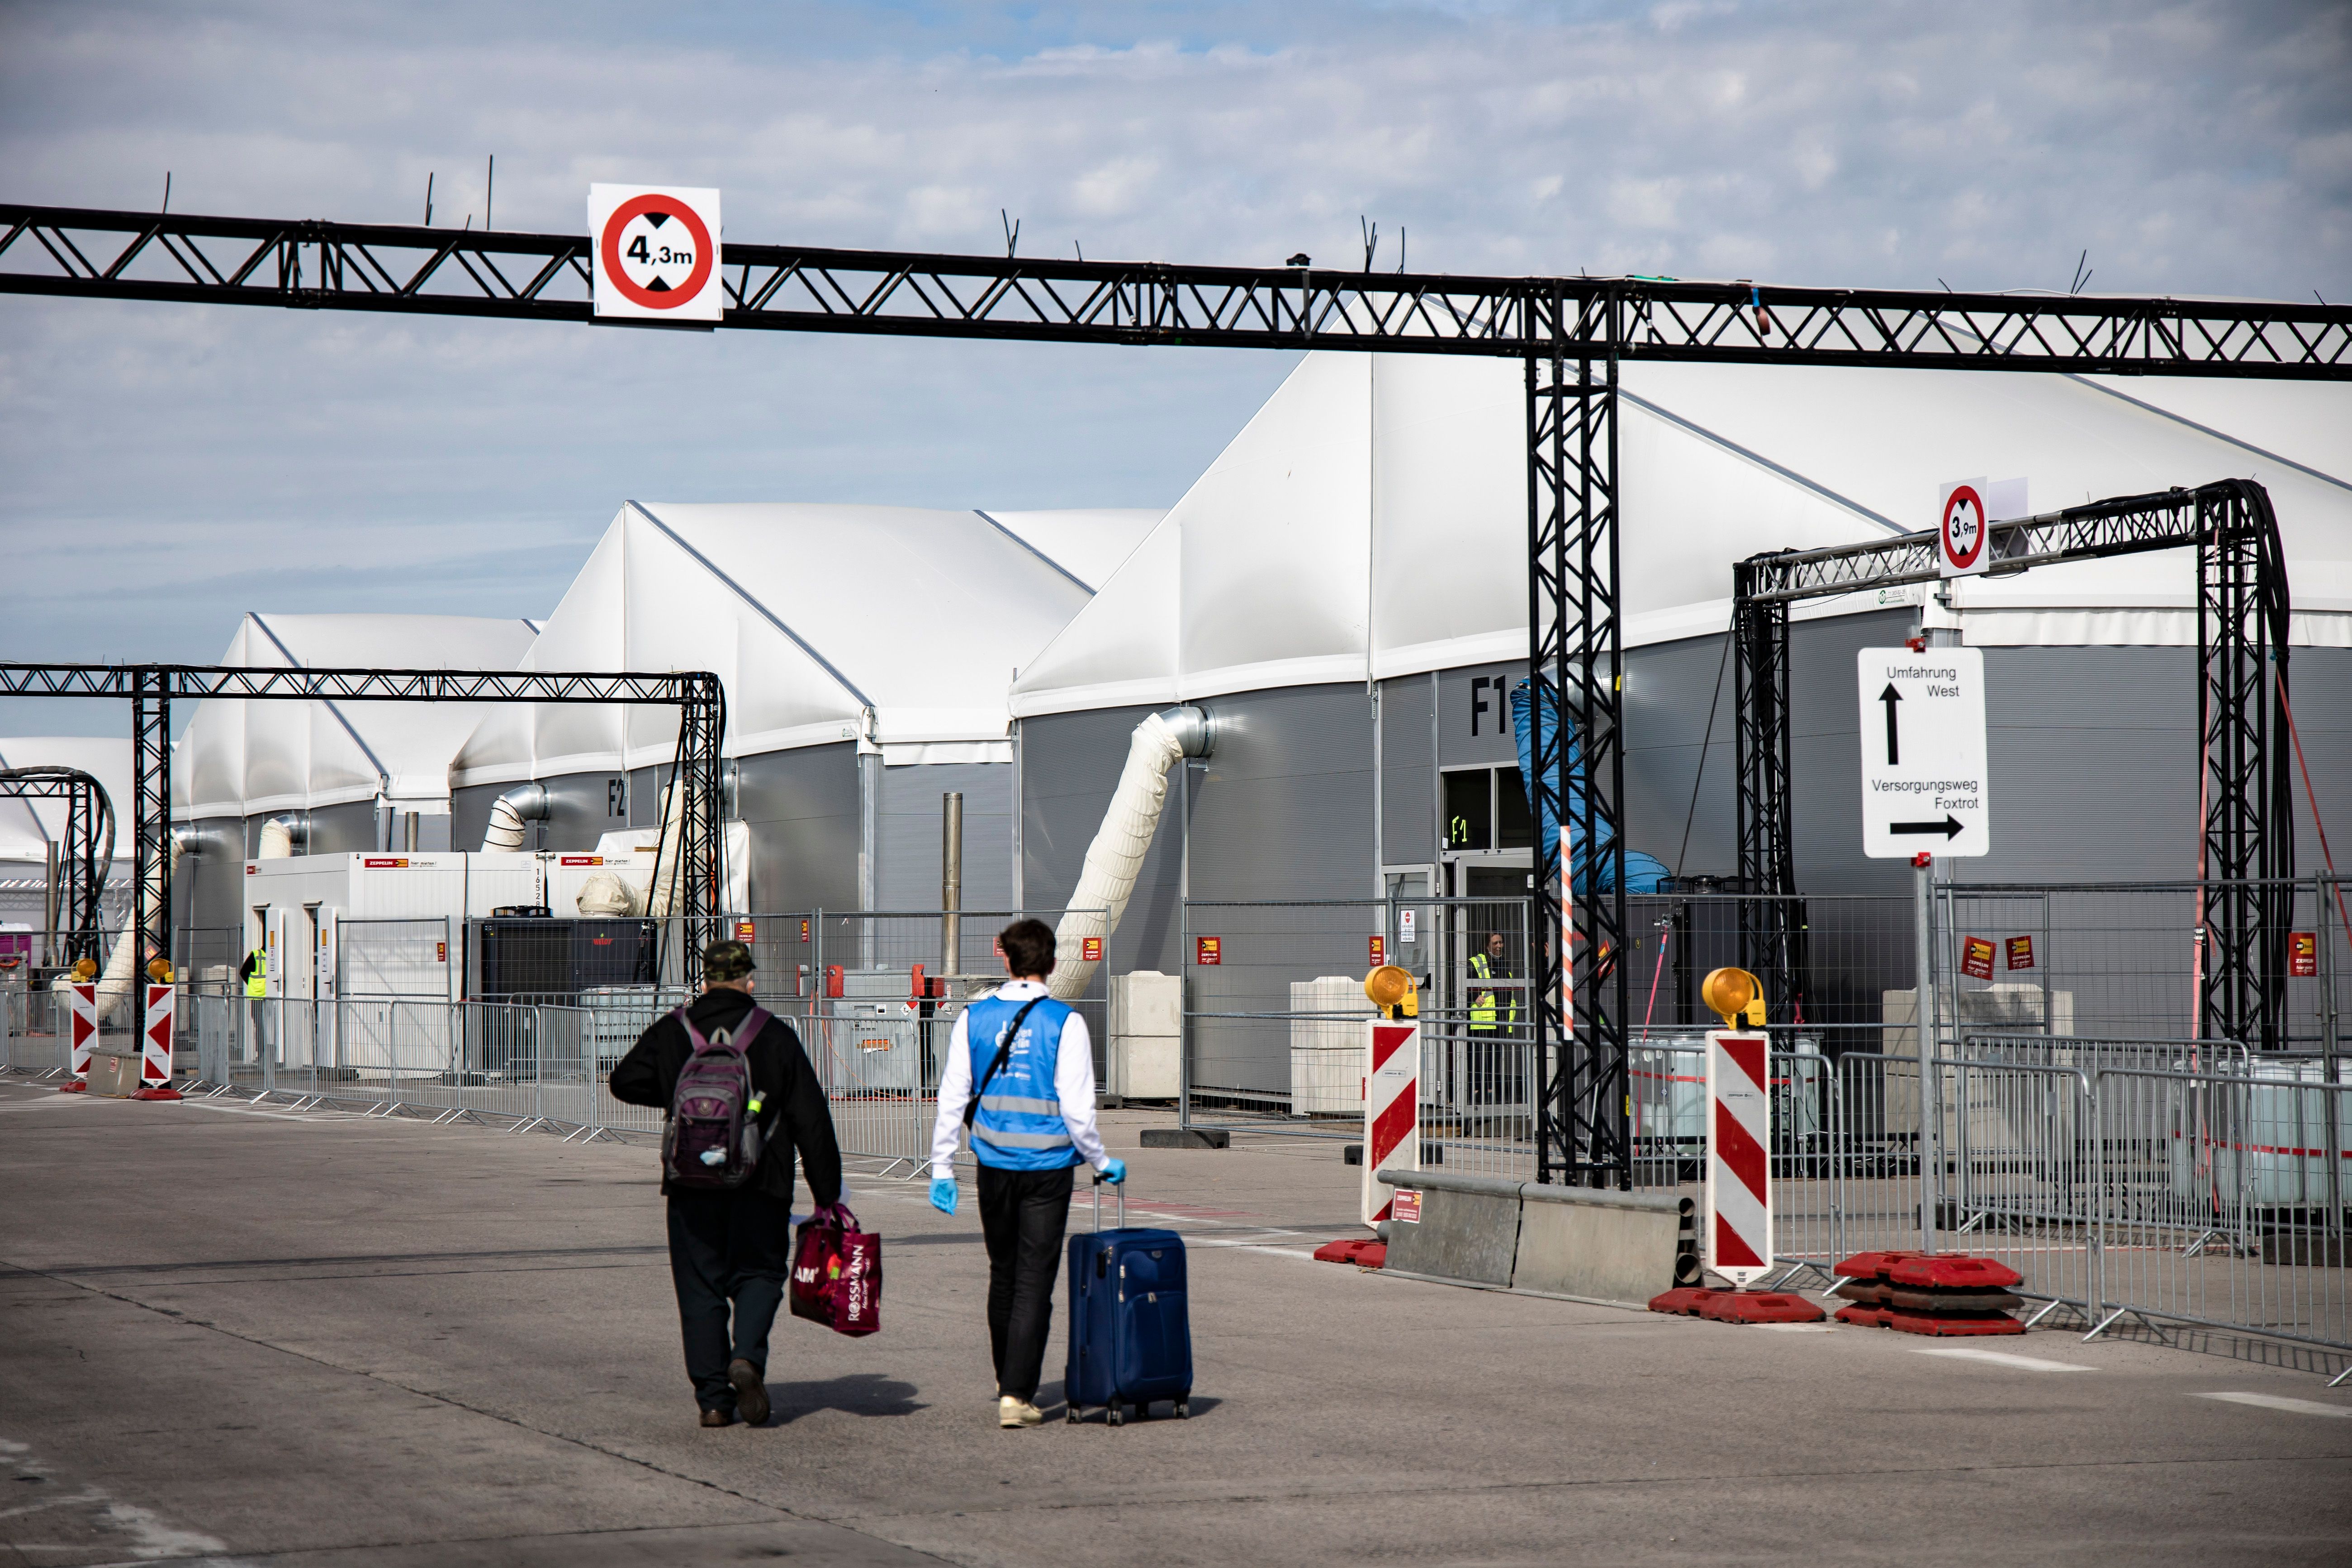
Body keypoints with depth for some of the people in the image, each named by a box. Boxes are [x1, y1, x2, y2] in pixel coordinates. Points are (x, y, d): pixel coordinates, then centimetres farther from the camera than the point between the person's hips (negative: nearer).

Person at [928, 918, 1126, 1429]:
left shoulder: (974, 1019, 2)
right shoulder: (1064, 1023, -8)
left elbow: (952, 1098, 3)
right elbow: (1077, 1109, -10)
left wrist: (942, 1168, 10)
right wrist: (1102, 1162, 5)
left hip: (995, 1168, 3)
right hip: (1048, 1167, -3)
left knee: (1003, 1276, 17)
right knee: (1034, 1282, -1)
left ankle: (1009, 1383, 27)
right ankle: (1017, 1393, -8)